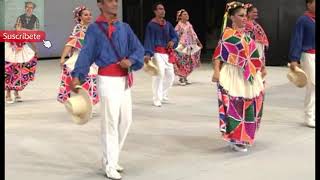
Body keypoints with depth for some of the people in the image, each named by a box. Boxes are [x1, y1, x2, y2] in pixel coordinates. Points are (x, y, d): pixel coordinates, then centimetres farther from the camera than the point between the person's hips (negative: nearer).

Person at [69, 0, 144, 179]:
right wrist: (77, 76, -26)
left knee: (126, 121, 12)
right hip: (108, 80, -6)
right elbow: (86, 53, -13)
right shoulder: (94, 28, -4)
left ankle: (110, 159, 28)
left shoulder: (125, 27, 12)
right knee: (110, 123, -3)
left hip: (125, 80, 6)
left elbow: (139, 48, 6)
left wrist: (131, 60, -16)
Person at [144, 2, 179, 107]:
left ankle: (163, 95, 31)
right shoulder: (151, 25, -5)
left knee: (170, 75, 12)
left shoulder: (167, 24, 12)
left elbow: (175, 36, 16)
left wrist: (173, 41, -7)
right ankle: (157, 100, -5)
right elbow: (148, 40, -11)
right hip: (158, 53, -7)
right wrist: (148, 54, -22)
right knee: (159, 75, -13)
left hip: (168, 53, 7)